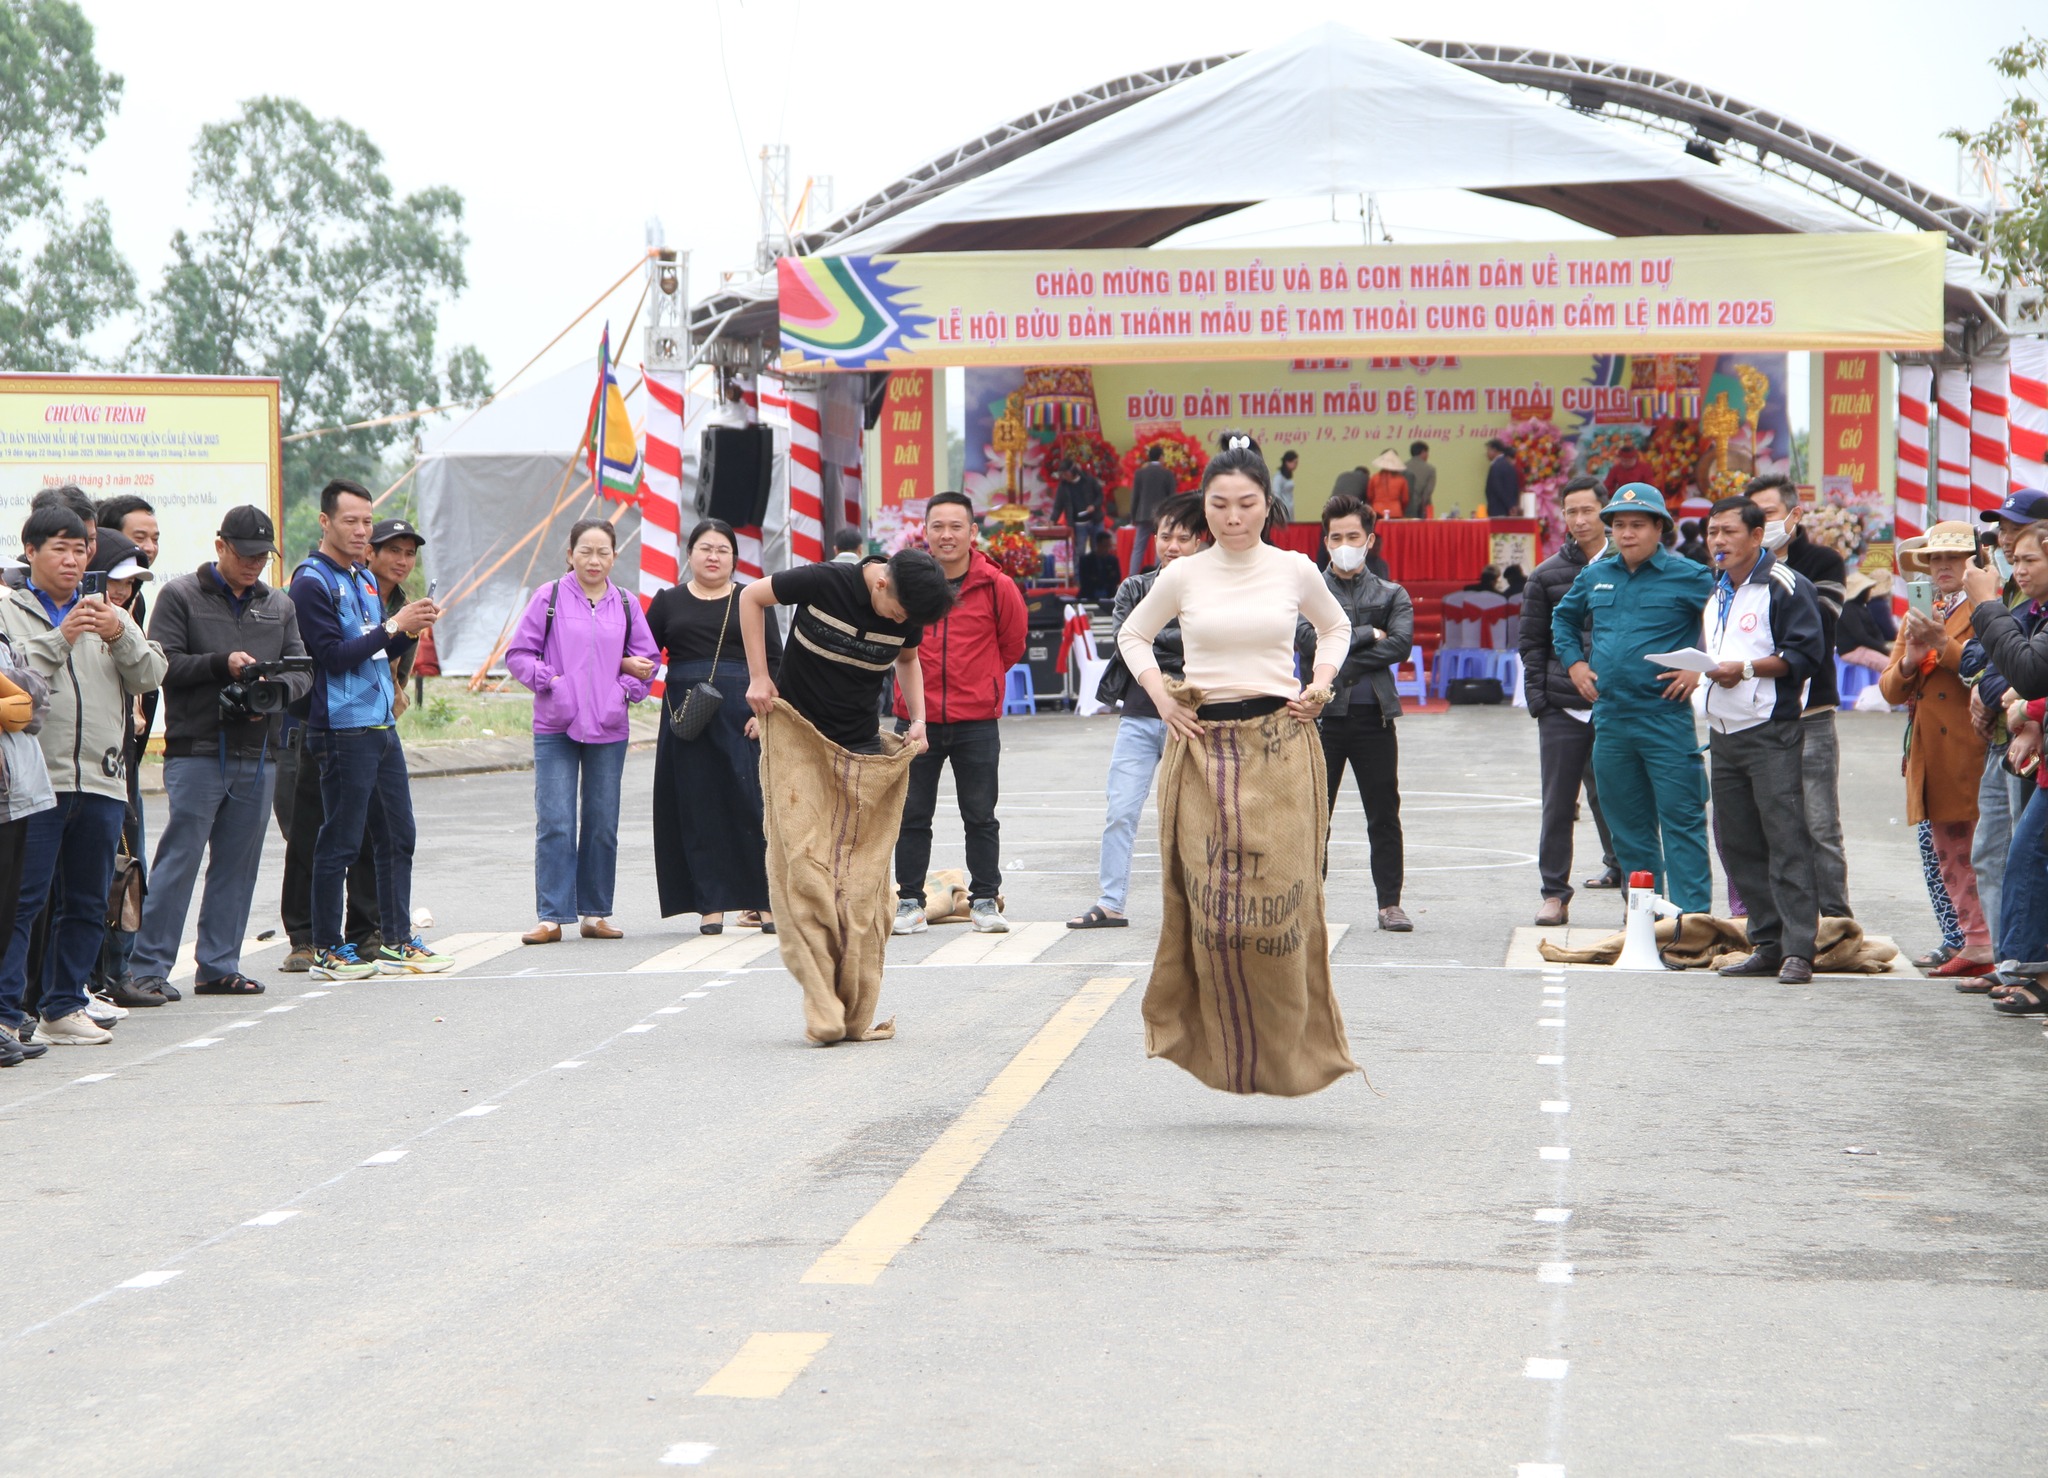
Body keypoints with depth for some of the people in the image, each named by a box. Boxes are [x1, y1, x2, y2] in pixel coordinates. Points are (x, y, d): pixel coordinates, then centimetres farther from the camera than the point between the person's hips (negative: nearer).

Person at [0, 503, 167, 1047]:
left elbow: (150, 676, 7)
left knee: (87, 903, 9)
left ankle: (64, 1007, 18)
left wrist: (121, 637, -11)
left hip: (101, 780, 5)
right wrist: (59, 640, -16)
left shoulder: (109, 615, 17)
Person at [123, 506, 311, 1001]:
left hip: (257, 756, 5)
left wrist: (277, 688, -8)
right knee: (179, 859, -8)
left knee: (238, 865, 7)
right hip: (196, 752, -5)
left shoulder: (279, 606, 17)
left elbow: (303, 670, 13)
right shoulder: (180, 596, 2)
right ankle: (148, 967, -5)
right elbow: (161, 663, -7)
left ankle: (219, 966, 14)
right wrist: (221, 664, -16)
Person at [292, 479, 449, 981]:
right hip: (343, 731, -8)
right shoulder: (312, 582, -9)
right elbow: (333, 655, -17)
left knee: (397, 836, 10)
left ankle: (397, 940, 16)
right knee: (340, 842, -4)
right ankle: (327, 949, 3)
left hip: (382, 726, 8)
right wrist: (393, 626, -16)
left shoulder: (364, 579, 17)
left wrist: (410, 629, 3)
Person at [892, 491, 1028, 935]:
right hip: (917, 719, 1)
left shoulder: (996, 587, -5)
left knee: (980, 816, 6)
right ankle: (909, 902, 13)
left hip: (976, 720, -1)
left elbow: (1012, 645, 12)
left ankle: (984, 901, 15)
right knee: (911, 815, 5)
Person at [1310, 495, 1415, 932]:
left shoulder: (1392, 596, 11)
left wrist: (1343, 659, -13)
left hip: (1374, 716, 1)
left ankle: (1389, 902, 7)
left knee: (1384, 814, 3)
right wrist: (1367, 635, -8)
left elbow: (1400, 645, -6)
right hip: (1323, 715, -1)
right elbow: (1308, 638, -11)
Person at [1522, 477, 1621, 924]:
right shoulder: (1548, 576, 8)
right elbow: (1532, 643, 10)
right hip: (1562, 707, 2)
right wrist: (1538, 698, 0)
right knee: (1557, 805, 2)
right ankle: (1554, 892, 8)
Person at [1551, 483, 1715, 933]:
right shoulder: (1595, 575, 12)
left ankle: (1691, 912, -7)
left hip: (1666, 716, -6)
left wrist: (1701, 668, -8)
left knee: (1681, 819, -7)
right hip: (1609, 716, 6)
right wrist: (1573, 662, 17)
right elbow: (1563, 617, 30)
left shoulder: (1687, 577, -5)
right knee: (1626, 823, 10)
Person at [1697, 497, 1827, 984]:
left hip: (1772, 731, -8)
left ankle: (1798, 949, -12)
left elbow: (1805, 653, -13)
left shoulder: (1786, 586, -6)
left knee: (1786, 839, -10)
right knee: (1737, 844, 8)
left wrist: (1747, 668, -20)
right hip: (1724, 733, 8)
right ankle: (1767, 944, 14)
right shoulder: (1716, 591, 20)